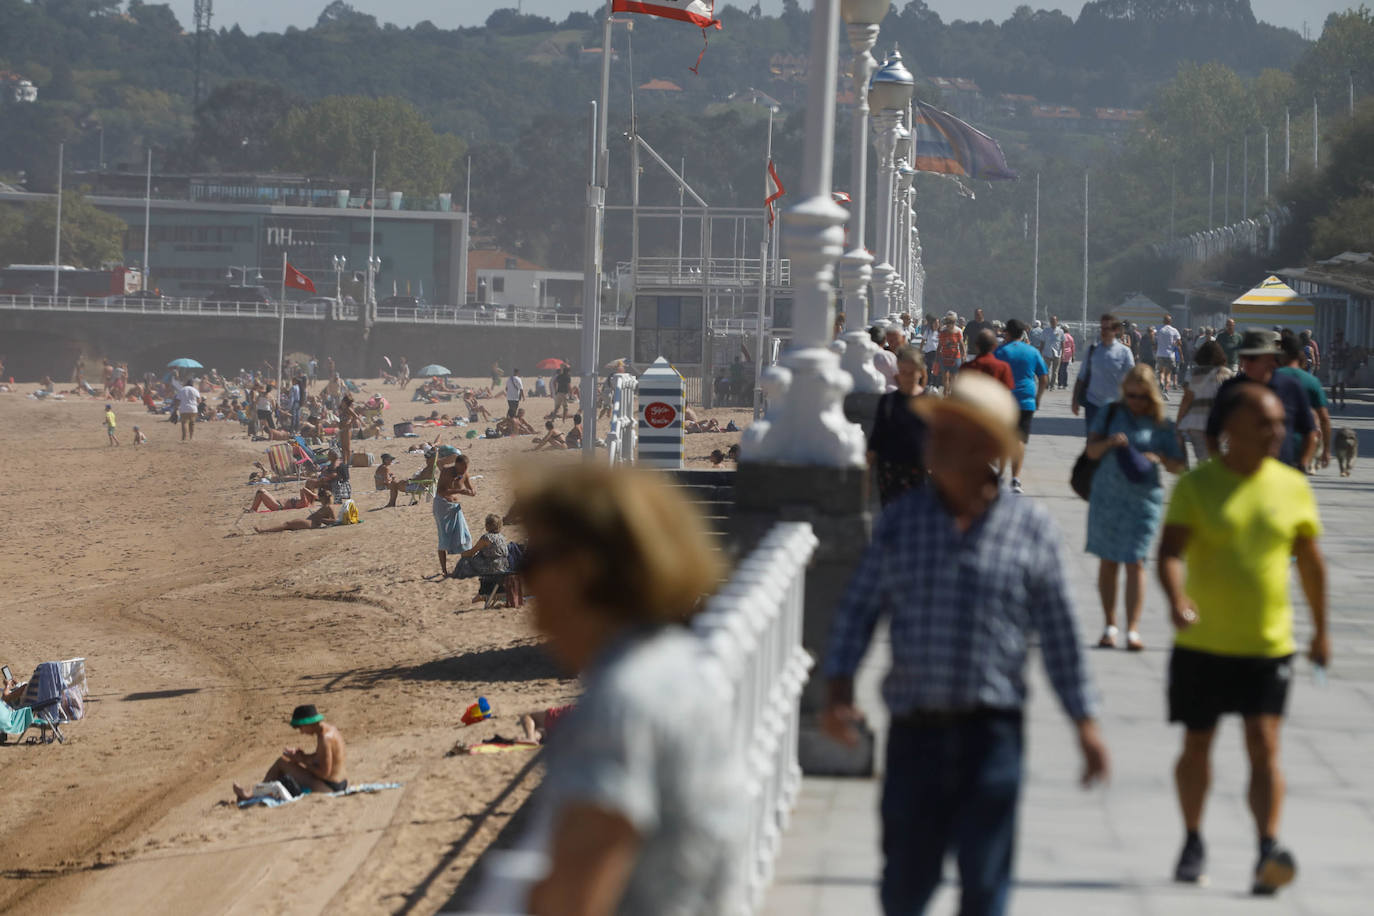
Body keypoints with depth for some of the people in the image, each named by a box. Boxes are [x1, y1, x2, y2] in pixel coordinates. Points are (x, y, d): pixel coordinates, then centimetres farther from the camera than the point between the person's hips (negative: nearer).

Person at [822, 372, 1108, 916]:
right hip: (916, 728, 1)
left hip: (993, 729, -1)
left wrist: (1085, 722, 6)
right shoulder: (900, 523, 5)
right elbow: (858, 608, 6)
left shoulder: (1030, 528, 1)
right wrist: (839, 685, -9)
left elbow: (1059, 632, 6)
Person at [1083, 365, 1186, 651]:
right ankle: (1110, 625, 18)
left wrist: (1159, 458, -16)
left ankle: (1133, 630, -6)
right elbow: (1091, 451, 3)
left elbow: (1178, 466, 4)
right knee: (1107, 561, 7)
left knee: (1135, 563, -8)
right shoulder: (1111, 414, 5)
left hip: (1143, 499, -2)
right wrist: (1109, 442, -17)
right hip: (1107, 495, 2)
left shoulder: (1162, 426, 1)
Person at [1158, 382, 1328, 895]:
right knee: (1197, 746, 12)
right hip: (1202, 644, 0)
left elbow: (1310, 562, 13)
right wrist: (1176, 599, -35)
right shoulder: (1197, 486, -5)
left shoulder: (1292, 487, 3)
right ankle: (1193, 843, 31)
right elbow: (1170, 550, -16)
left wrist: (1321, 630, 18)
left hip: (1269, 645, 0)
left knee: (1264, 746, -13)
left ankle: (1268, 852, -20)